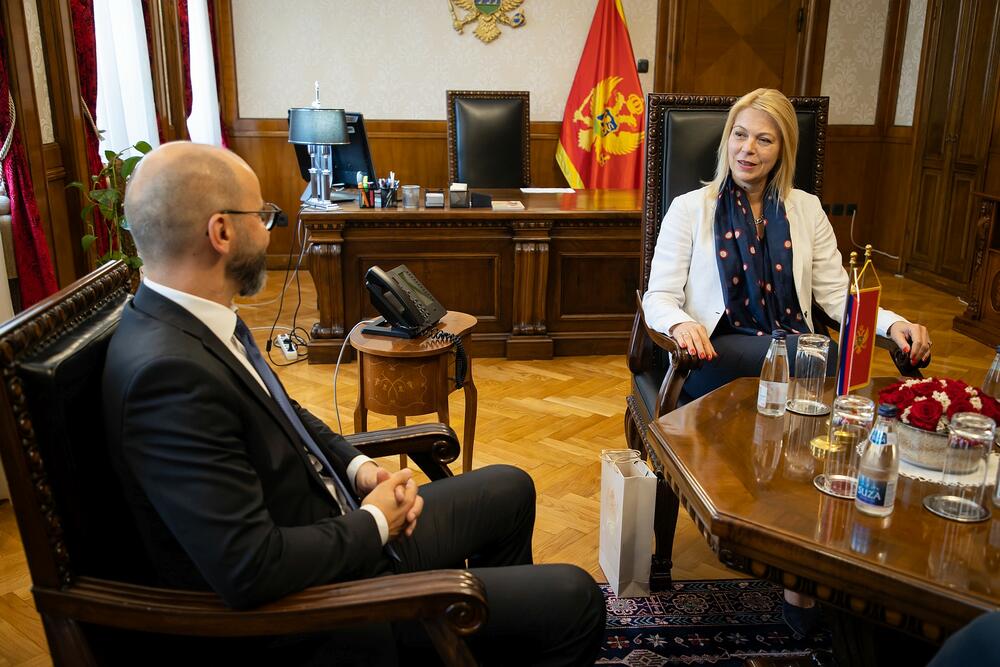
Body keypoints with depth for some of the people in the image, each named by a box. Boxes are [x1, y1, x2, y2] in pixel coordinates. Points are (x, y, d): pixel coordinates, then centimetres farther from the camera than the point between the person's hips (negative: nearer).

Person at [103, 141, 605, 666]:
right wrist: (373, 523, -16)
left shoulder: (191, 321, -1)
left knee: (509, 490, 22)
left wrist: (358, 468, -1)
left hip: (342, 534, 9)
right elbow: (251, 569, -33)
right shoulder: (167, 371, -31)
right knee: (574, 602, -7)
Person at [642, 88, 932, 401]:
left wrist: (893, 324, -8)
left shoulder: (807, 208, 16)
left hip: (794, 350, 5)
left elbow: (836, 293, 12)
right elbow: (659, 297, -1)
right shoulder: (689, 208, 5)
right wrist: (681, 324, -25)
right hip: (715, 355, -5)